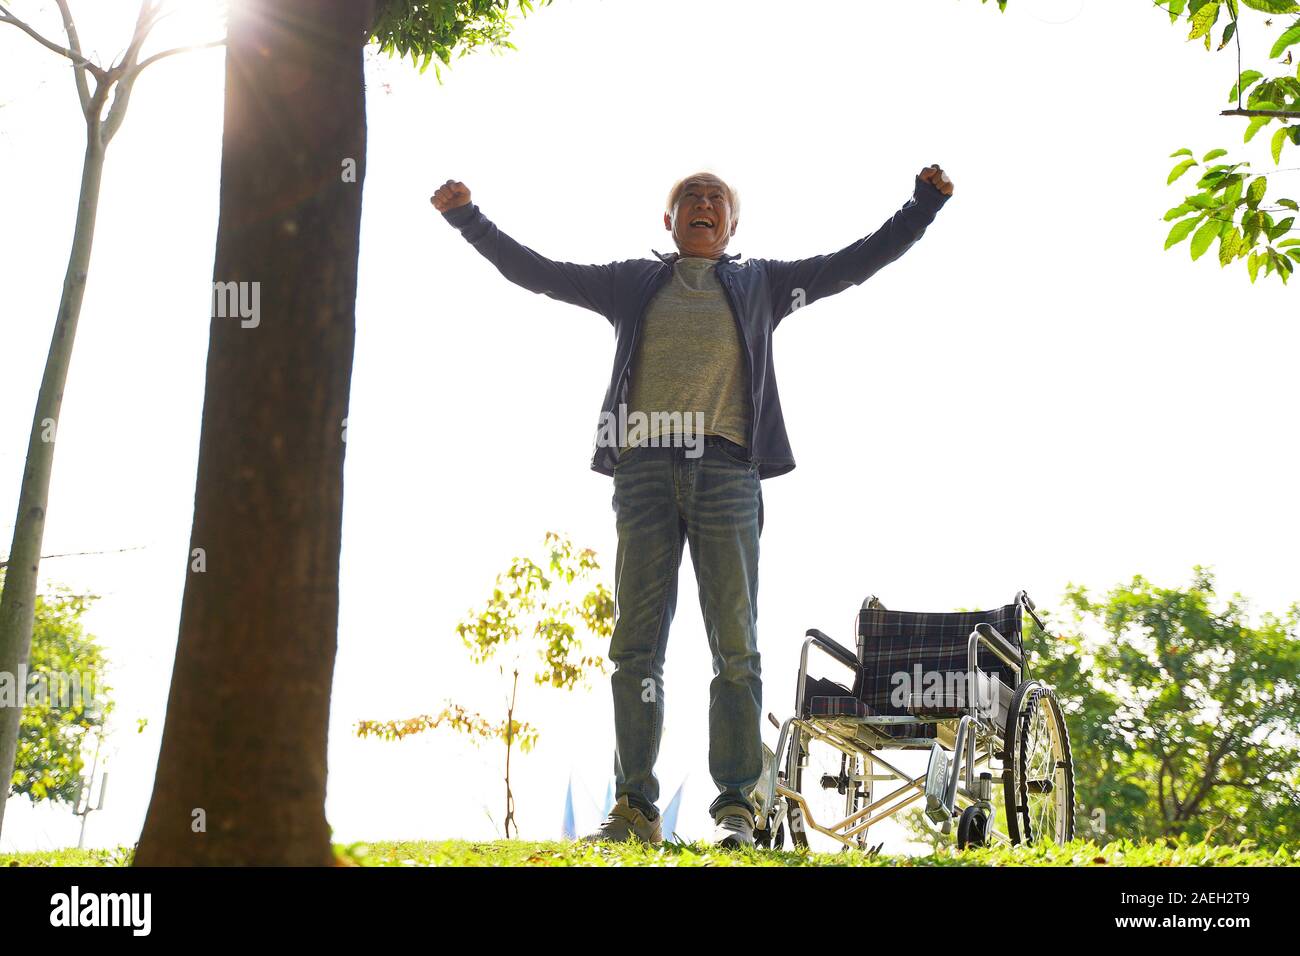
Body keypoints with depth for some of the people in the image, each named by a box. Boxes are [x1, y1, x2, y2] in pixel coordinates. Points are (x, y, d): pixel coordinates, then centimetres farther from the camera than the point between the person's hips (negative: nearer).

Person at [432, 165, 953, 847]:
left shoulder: (760, 282, 20)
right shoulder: (632, 282, 21)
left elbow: (860, 260, 19)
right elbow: (535, 272, 22)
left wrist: (924, 202, 12)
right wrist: (467, 218, 18)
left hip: (724, 468, -1)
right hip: (644, 465, 1)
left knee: (734, 644, -5)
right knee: (636, 643, -2)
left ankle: (734, 807, -1)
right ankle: (635, 807, 3)